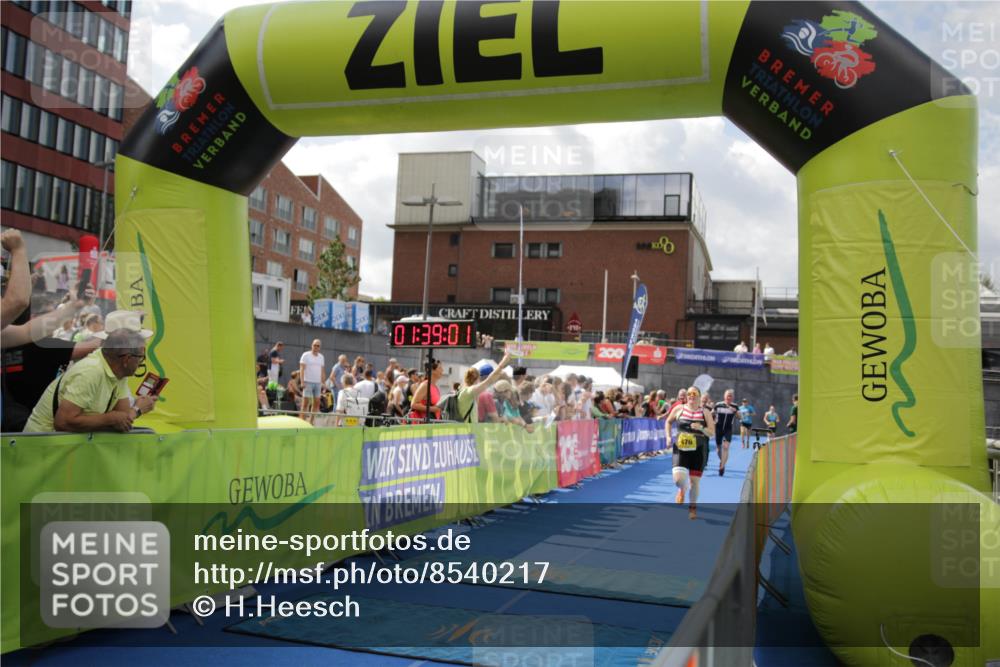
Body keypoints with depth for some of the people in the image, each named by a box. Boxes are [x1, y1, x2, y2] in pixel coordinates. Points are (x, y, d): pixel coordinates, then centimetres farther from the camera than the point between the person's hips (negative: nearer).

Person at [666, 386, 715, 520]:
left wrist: (701, 428, -21)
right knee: (678, 479, -15)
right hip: (681, 449, 0)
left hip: (699, 450, 0)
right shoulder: (679, 409, 1)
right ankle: (682, 489, 25)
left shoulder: (705, 413, -1)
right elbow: (668, 422, 17)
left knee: (694, 480, 5)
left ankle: (692, 507, 29)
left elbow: (712, 432, -2)